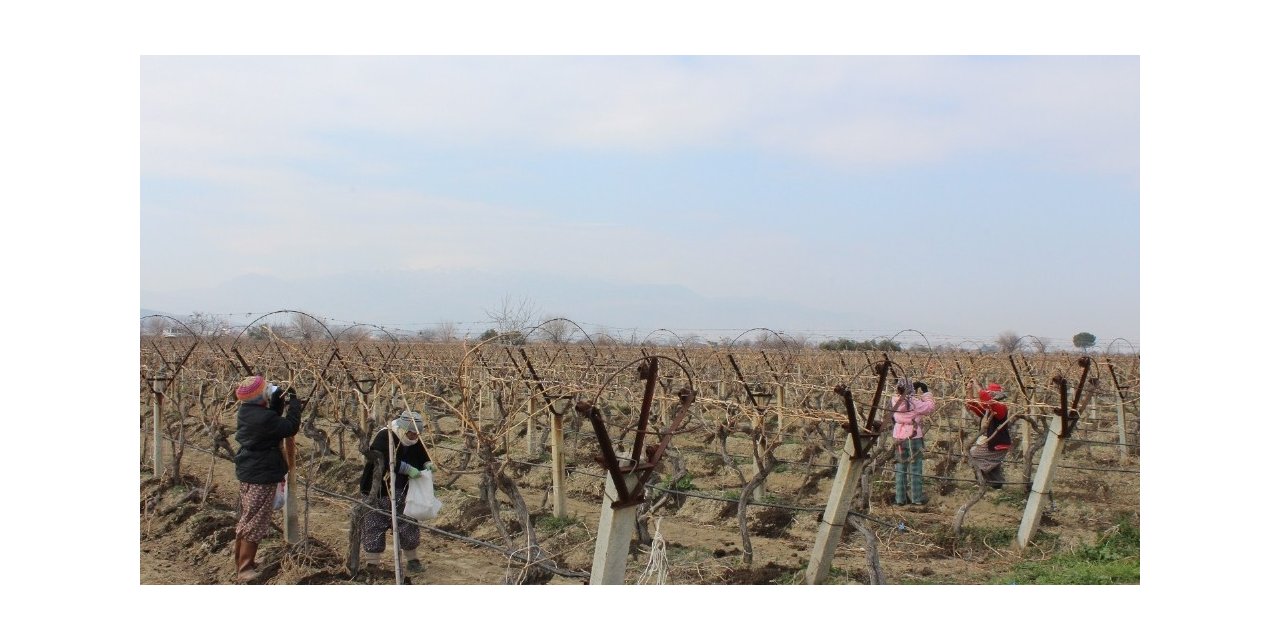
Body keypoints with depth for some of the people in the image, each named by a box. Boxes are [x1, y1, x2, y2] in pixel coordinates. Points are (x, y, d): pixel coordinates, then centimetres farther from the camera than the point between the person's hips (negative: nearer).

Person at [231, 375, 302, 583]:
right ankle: (245, 569, 0)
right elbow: (290, 427, -20)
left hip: (248, 472, 10)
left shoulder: (246, 412, 3)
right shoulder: (262, 418, -25)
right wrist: (294, 402, -10)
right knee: (255, 522, -3)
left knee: (247, 519, 21)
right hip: (261, 476, -10)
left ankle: (241, 559, 34)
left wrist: (278, 401, 2)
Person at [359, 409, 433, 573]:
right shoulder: (383, 437, -18)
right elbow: (387, 462, -31)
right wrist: (408, 469, -34)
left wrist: (427, 464, -7)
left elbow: (421, 457, 16)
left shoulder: (415, 442, 3)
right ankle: (372, 562, 14)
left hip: (402, 495, 5)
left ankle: (412, 559, 22)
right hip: (378, 494, -5)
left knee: (409, 526, 6)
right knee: (374, 528, 2)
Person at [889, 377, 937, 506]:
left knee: (900, 468, 11)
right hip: (914, 438, -5)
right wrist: (926, 393, 2)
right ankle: (917, 498, 9)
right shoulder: (914, 402, -17)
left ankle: (899, 498, 13)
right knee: (916, 468, 5)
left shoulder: (895, 401, -3)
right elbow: (930, 407, -9)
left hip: (899, 438, 5)